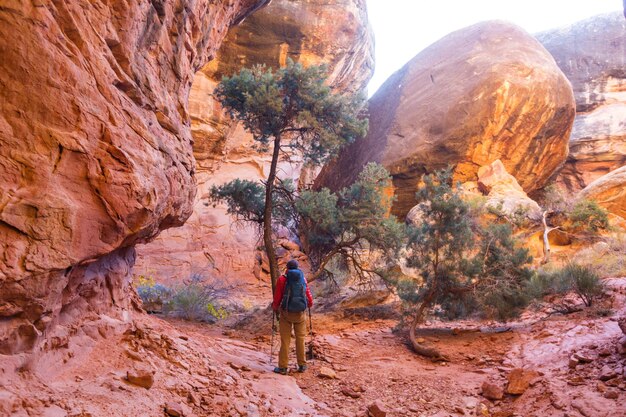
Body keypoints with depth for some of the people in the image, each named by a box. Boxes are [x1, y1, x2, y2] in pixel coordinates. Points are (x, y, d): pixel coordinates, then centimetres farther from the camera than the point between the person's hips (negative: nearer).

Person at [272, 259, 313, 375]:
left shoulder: (283, 279, -5)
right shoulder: (303, 278, 2)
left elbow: (277, 297, -4)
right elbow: (308, 295, 5)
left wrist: (275, 307, 15)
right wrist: (310, 304, 26)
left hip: (286, 313, -2)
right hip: (301, 313, 2)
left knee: (285, 340, 5)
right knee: (300, 339, 12)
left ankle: (283, 367, 7)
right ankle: (302, 365, 18)